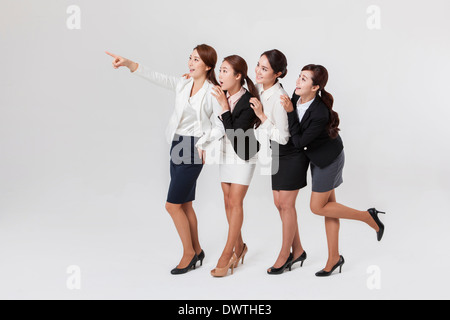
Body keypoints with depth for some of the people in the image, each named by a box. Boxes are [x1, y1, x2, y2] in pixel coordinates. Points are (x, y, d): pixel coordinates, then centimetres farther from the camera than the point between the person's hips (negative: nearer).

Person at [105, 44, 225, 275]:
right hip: (177, 146, 7)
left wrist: (203, 146, -16)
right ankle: (196, 251, 27)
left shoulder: (213, 93, -9)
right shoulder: (182, 85, 7)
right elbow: (154, 77, -2)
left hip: (193, 150, -7)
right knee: (184, 204, 13)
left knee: (172, 205, -6)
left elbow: (220, 127, -8)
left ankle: (188, 252, 11)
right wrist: (128, 63, -14)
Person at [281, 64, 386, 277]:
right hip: (317, 157, 8)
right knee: (327, 204, 14)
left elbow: (299, 141, -27)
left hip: (328, 159, -8)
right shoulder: (297, 96, -10)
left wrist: (290, 112, -30)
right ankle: (334, 258, 24)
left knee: (317, 207, 2)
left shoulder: (320, 114, -34)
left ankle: (368, 217, 14)